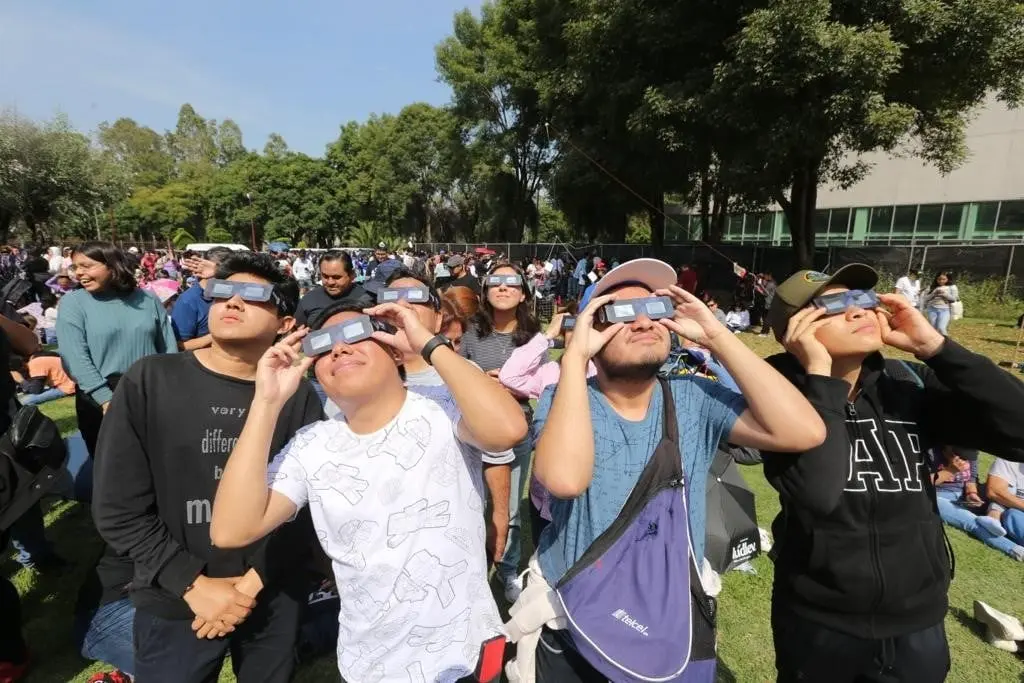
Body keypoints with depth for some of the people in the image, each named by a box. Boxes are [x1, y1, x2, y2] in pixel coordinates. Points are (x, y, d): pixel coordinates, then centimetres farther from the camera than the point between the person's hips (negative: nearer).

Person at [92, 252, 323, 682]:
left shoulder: (299, 397, -9)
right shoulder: (149, 382, -9)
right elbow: (118, 509, -9)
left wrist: (252, 582, -13)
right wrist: (196, 585, -12)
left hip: (274, 599, 1)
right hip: (174, 604, -1)